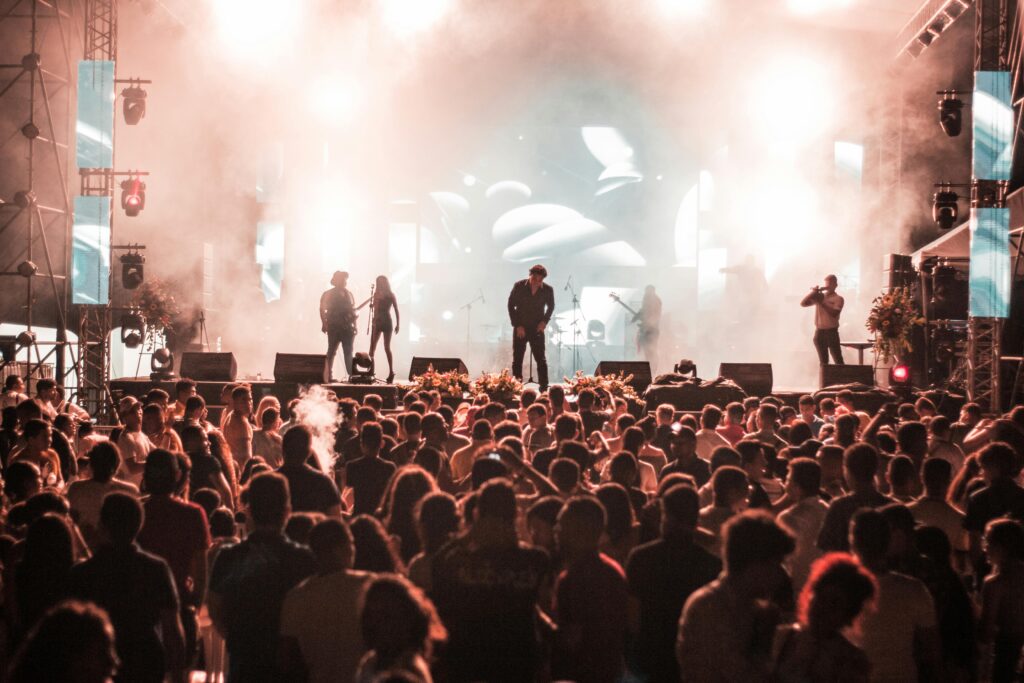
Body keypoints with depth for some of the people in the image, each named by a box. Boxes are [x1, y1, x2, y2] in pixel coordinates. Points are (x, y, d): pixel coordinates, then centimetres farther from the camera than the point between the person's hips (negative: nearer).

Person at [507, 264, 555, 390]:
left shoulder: (548, 290, -6)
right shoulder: (519, 286, -8)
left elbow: (551, 306, 12)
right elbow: (511, 305, -1)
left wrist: (544, 321, -2)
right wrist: (517, 325, -6)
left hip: (537, 329, 0)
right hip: (521, 328, 0)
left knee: (541, 359, -3)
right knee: (517, 360, 2)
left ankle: (544, 388, 1)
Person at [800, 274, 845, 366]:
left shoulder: (838, 299, -1)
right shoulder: (819, 296, 10)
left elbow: (834, 313, -17)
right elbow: (803, 303, 4)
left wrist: (822, 302, -18)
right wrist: (813, 292, -7)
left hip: (832, 332, -4)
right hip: (819, 332, 4)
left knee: (838, 361, -6)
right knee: (823, 362, 9)